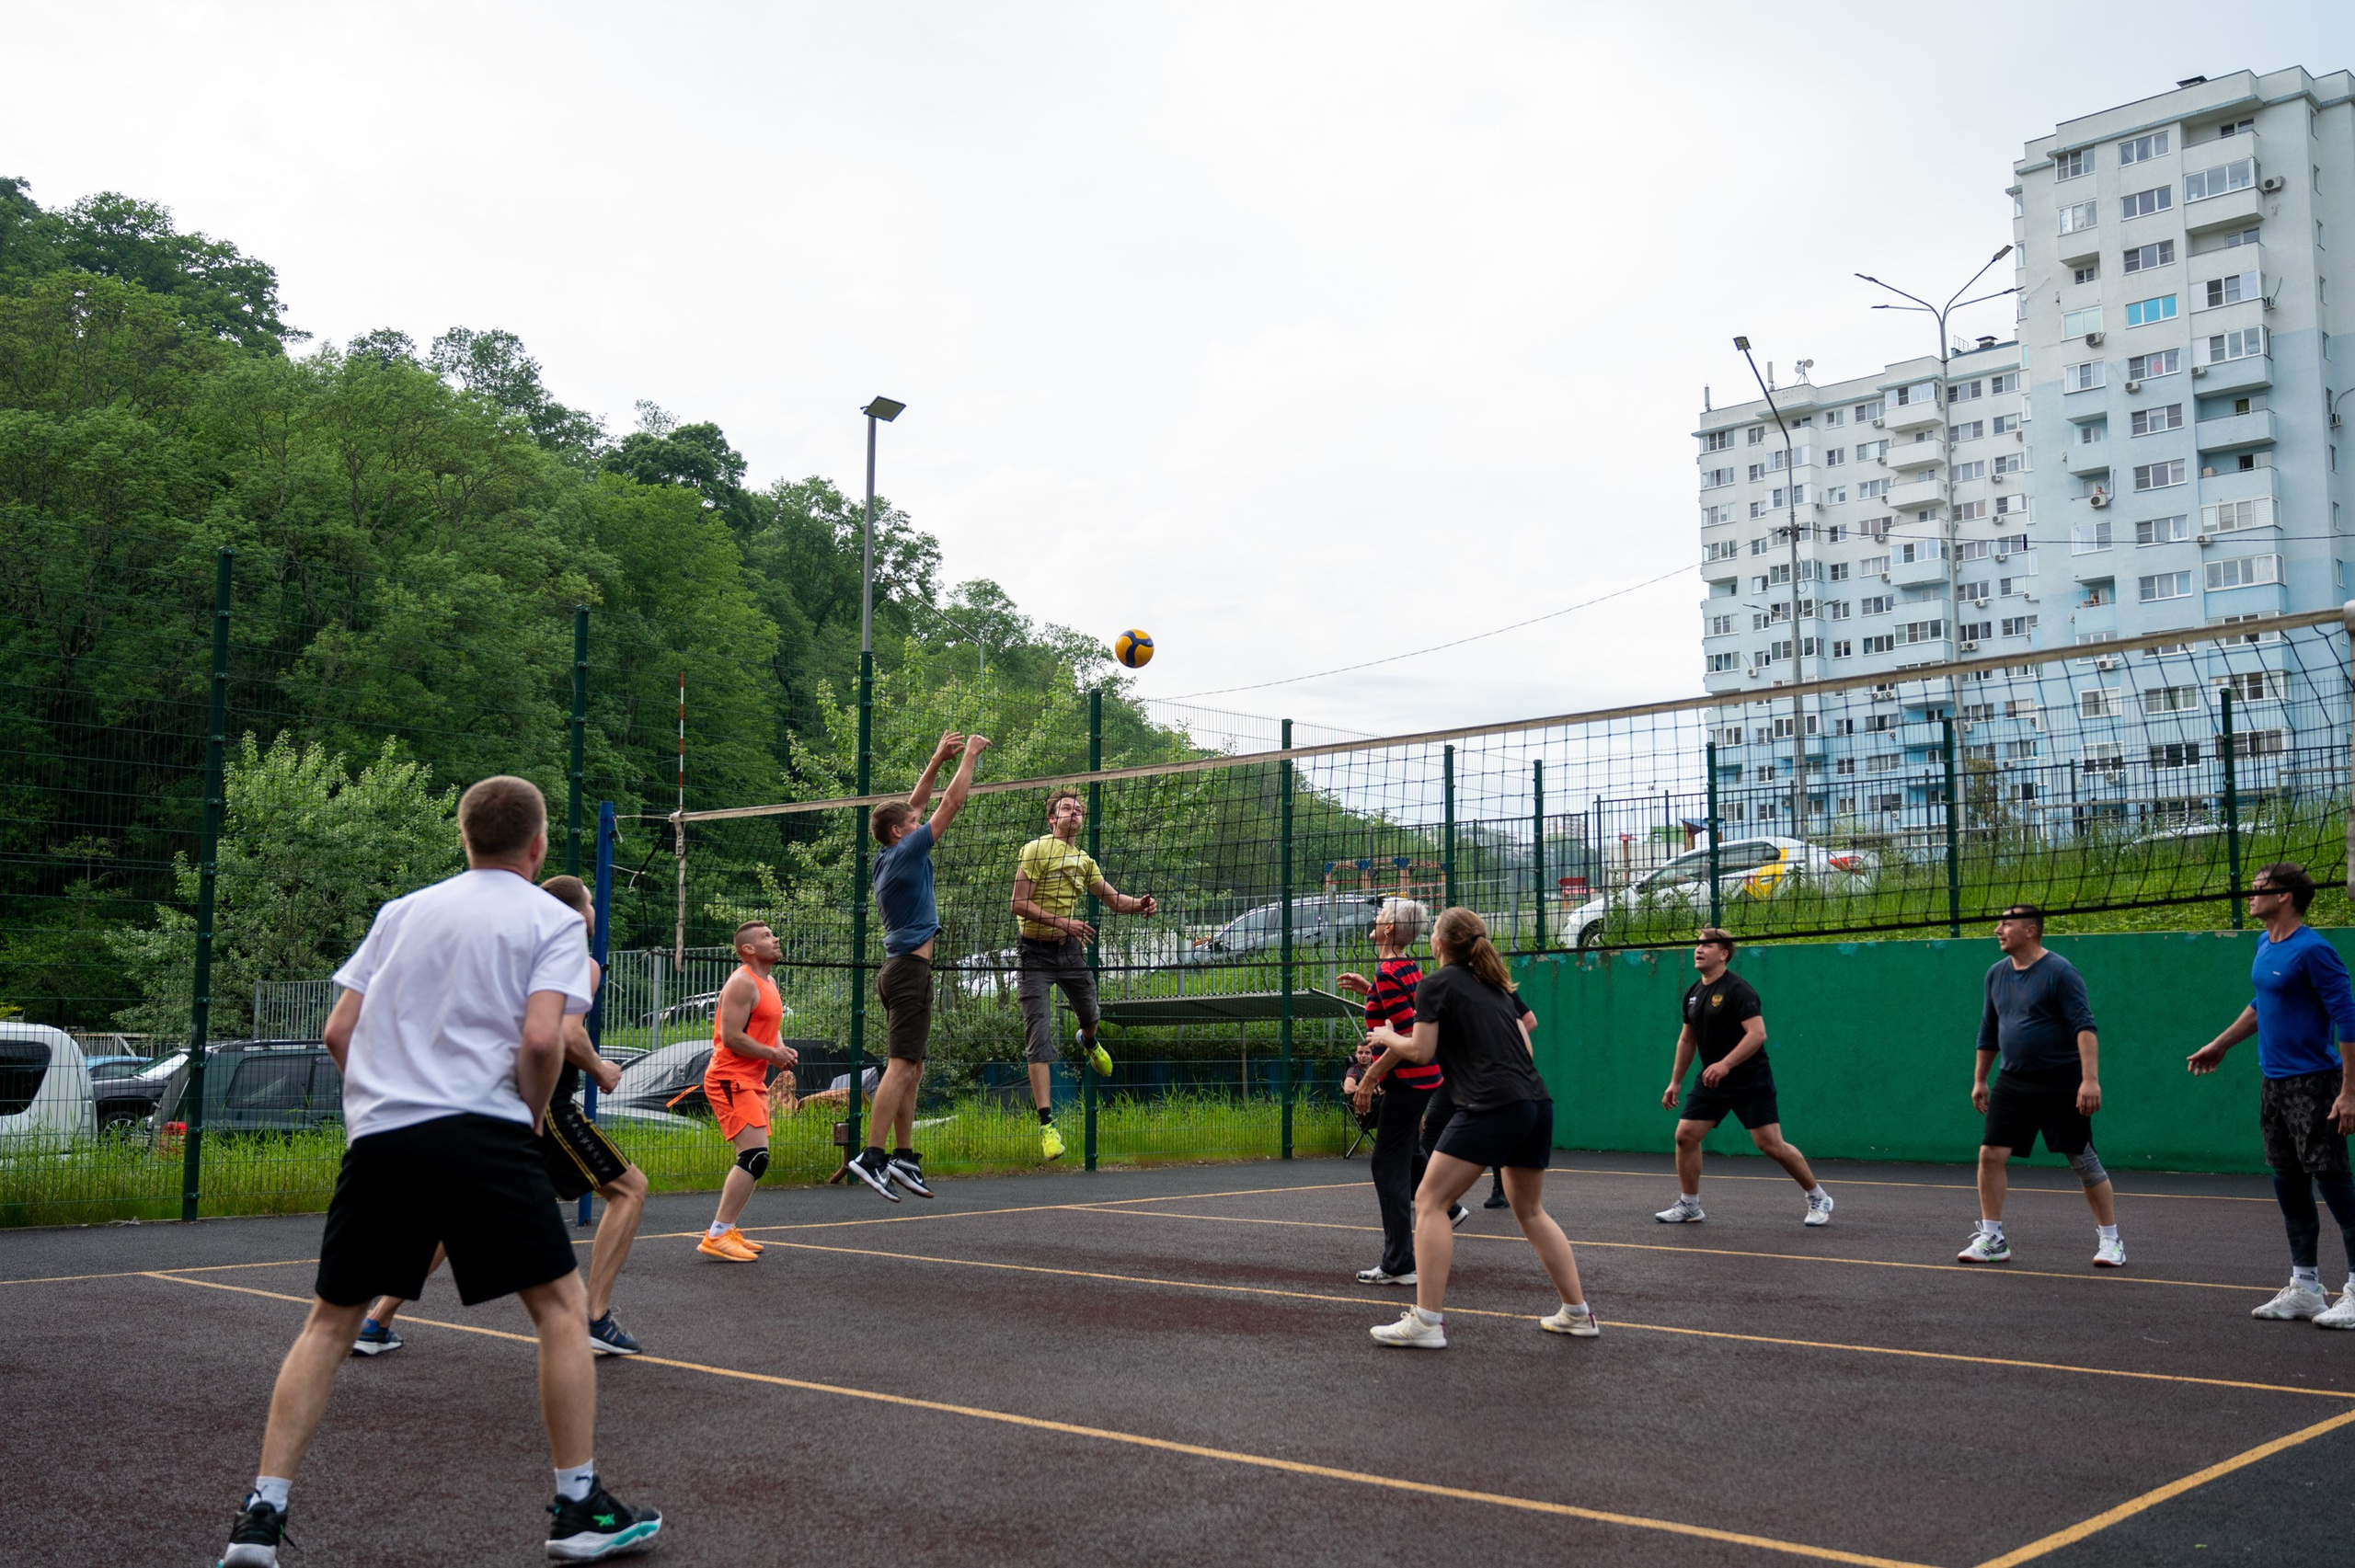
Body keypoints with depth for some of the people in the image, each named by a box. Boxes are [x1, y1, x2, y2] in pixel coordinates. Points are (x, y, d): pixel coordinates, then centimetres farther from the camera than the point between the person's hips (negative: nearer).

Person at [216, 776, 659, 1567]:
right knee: (561, 1304, 8)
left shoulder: (404, 910, 17)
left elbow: (338, 1032, 13)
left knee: (329, 1323, 16)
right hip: (482, 1133, -4)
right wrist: (531, 1115, 5)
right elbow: (540, 1039, -11)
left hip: (378, 1138, 4)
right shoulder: (552, 920, 4)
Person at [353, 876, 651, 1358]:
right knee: (629, 1188, 6)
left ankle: (376, 1322, 18)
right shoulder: (580, 965, -4)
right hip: (544, 1105, -7)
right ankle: (595, 1319, -3)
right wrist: (600, 1071, -3)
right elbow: (567, 1034, -20)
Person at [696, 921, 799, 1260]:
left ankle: (727, 1229, 22)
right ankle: (717, 1237, -17)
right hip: (731, 1080, -11)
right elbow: (731, 1037, -22)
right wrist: (773, 1054, -14)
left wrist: (781, 1050, 8)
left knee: (753, 1158, 14)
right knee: (756, 1156, -18)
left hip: (751, 1081, 11)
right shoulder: (743, 983, -15)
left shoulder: (768, 983, 17)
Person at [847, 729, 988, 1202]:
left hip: (899, 968, 10)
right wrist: (969, 756, 2)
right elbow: (951, 804, -8)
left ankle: (904, 1157, 14)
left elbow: (914, 804, 24)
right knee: (901, 1066, -13)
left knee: (911, 1069, 12)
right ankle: (871, 1157, -18)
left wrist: (938, 759, 24)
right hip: (910, 969, -10)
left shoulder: (889, 857, 12)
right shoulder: (907, 853, -11)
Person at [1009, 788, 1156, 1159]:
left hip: (1071, 950, 6)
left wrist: (1139, 904, -5)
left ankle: (1088, 1043, 61)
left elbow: (1112, 898, 16)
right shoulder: (1036, 850, -11)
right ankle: (1046, 1124, -11)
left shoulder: (1083, 860, 9)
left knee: (1089, 1015, 21)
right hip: (1036, 953, -6)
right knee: (1039, 1037, -10)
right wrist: (1062, 922, -24)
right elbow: (1019, 905, -16)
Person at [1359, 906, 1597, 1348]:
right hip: (1538, 1100, 8)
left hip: (1492, 1106, -8)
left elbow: (1421, 1051, -3)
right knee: (1530, 1210, 22)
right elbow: (1528, 1022, 32)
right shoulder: (1496, 982, 21)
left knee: (1430, 1202, -3)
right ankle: (1577, 1312, 23)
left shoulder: (1436, 984, 1)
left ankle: (1426, 1320, -8)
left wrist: (1389, 1038, 15)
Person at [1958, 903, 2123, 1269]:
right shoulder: (1997, 974, 8)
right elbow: (1988, 1031, 18)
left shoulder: (2060, 972, -12)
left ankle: (2110, 1241, 16)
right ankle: (1991, 1239, 6)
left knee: (2084, 1161, 1)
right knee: (1990, 1154, -4)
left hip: (2061, 1085, -6)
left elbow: (2085, 1027, -18)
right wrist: (1980, 1080, 20)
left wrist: (2090, 1079, -27)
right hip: (2014, 1084, 6)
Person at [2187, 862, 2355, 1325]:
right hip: (2274, 1082, 9)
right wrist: (2221, 1045, 33)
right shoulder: (2265, 947, 11)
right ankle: (2305, 1287, 19)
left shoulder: (2312, 950, -15)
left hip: (2312, 1085, -9)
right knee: (2288, 1184, 11)